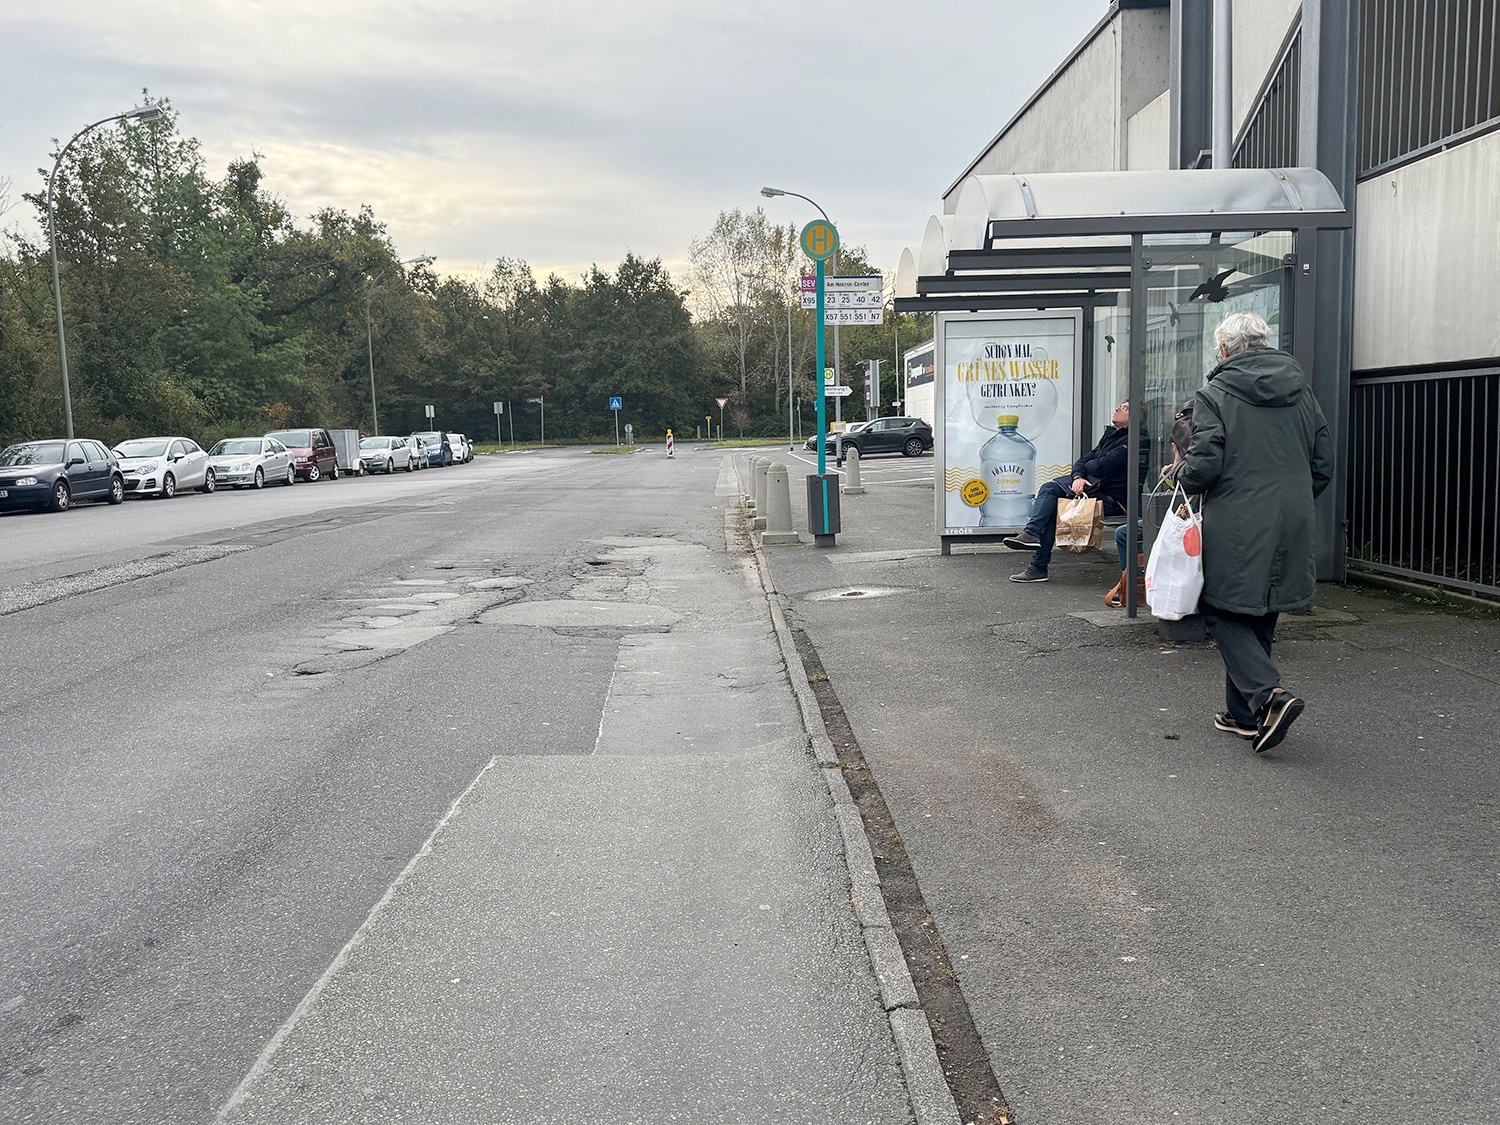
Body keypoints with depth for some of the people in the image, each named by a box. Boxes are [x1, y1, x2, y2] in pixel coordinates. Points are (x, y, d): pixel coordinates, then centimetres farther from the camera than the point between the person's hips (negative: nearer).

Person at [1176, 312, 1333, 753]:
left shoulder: (1215, 394, -8)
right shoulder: (1302, 392, 11)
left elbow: (1203, 466, -15)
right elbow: (1324, 464, 13)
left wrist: (1182, 474, 6)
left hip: (1236, 529, -6)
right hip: (1290, 530, 6)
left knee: (1223, 614, 2)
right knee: (1259, 620, 15)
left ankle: (1269, 695, -17)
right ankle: (1243, 713, 22)